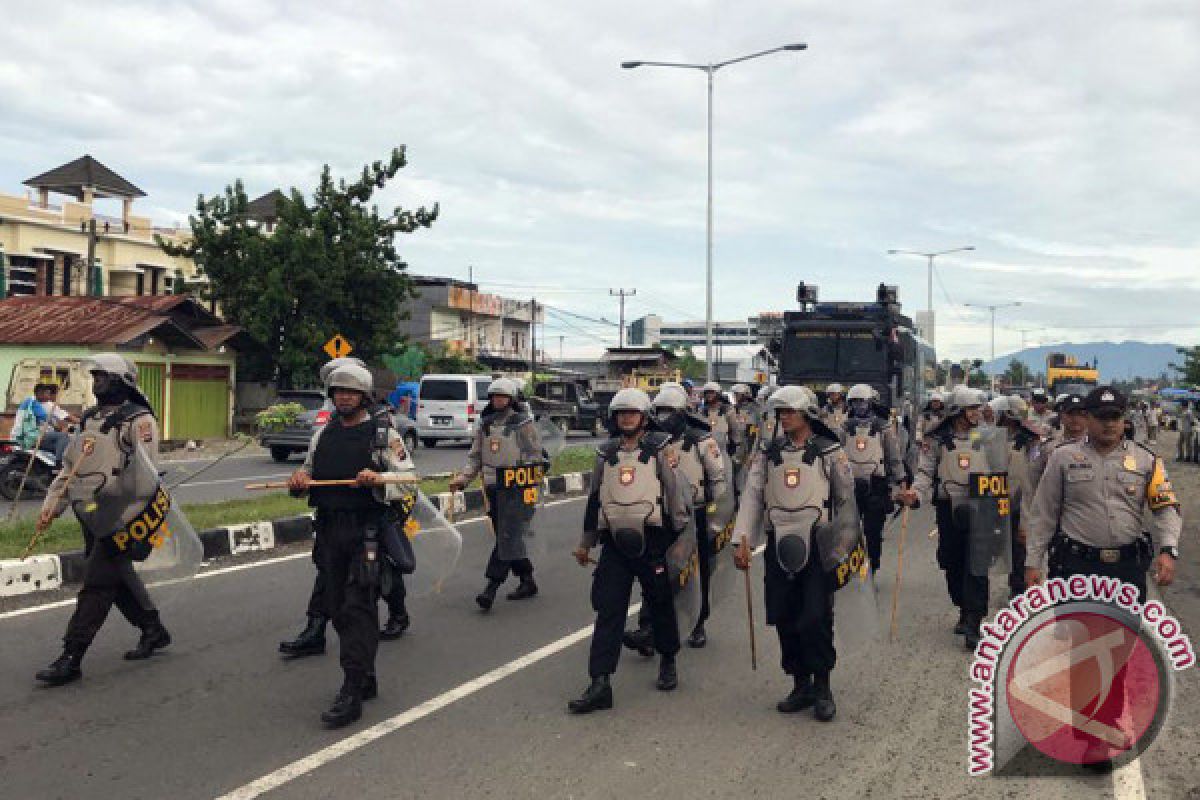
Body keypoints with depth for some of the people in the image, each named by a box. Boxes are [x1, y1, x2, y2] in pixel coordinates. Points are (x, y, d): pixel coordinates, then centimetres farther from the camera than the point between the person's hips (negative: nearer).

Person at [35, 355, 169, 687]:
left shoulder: (139, 420, -10)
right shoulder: (89, 419, 16)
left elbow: (144, 475, -16)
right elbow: (69, 467, 19)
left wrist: (127, 521, -21)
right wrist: (52, 505, 9)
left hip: (120, 518, -9)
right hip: (90, 516, 9)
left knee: (97, 584, -8)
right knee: (119, 577, 16)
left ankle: (71, 658, -4)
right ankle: (153, 631, 31)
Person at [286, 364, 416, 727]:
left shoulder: (384, 435, -2)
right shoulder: (322, 435, 14)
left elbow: (408, 479, -3)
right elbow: (308, 471, 22)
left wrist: (379, 479, -22)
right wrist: (299, 479, -1)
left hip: (367, 532, -6)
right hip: (329, 531, 6)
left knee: (359, 609, -10)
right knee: (338, 609, 12)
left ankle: (352, 692, -9)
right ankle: (365, 679, 26)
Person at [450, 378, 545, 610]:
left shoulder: (523, 423, -4)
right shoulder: (485, 424, 14)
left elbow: (535, 456, -5)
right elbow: (475, 456, 16)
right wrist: (463, 477, 1)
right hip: (492, 487, 7)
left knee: (507, 537, -12)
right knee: (511, 538, 12)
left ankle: (491, 587, -16)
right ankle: (527, 581, 24)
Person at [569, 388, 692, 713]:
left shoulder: (661, 449, -3)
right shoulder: (606, 453, 10)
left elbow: (679, 492, -3)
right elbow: (594, 498, 18)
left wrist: (683, 537, -5)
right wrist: (585, 542, 21)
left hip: (652, 541, -3)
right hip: (614, 543, 3)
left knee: (661, 606, 12)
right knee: (608, 611, -3)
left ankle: (668, 662, 36)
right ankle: (599, 684, -3)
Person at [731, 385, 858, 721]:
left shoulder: (829, 451, 2)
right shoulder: (769, 451, 8)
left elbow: (846, 498, 5)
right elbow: (752, 495, 3)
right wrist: (742, 540, -5)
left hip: (816, 544, -3)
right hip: (778, 544, 3)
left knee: (816, 618, -8)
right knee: (784, 619, 6)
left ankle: (822, 687, 10)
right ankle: (801, 685, 21)